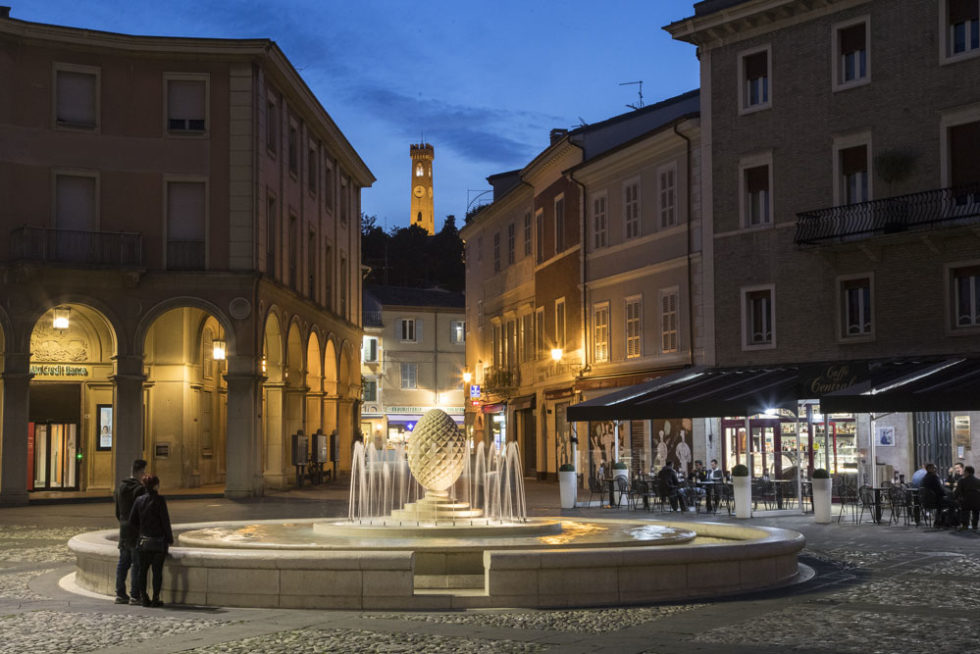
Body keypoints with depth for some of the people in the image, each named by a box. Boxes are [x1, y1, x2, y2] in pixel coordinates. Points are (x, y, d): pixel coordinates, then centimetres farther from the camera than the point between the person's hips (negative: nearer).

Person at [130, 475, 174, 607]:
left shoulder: (139, 500, 2)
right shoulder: (159, 500, -12)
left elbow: (132, 521, 5)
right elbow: (165, 520, -10)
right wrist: (170, 538, -2)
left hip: (144, 541, 4)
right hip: (159, 540, -4)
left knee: (143, 569, 12)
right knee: (157, 570, 3)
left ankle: (143, 597, 10)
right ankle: (155, 599, 3)